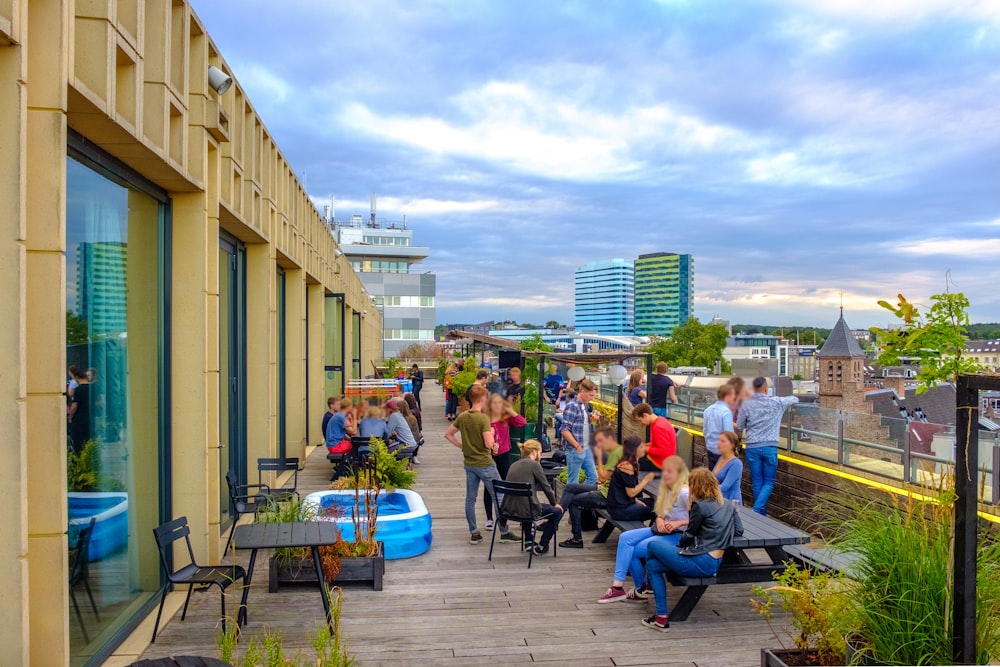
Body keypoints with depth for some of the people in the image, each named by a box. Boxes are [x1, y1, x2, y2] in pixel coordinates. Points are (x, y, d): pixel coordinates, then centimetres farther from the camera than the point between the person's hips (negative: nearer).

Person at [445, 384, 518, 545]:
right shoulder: (483, 418, -19)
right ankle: (504, 533, 12)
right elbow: (489, 444, -23)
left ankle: (474, 533, 16)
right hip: (485, 464, -7)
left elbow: (448, 434, 11)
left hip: (469, 464, 7)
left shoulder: (462, 417, 2)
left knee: (470, 498, 11)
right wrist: (492, 433, -4)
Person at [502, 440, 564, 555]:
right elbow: (546, 487, 0)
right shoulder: (534, 464, -6)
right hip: (525, 510, -7)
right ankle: (541, 546, 18)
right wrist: (555, 504, 18)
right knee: (557, 511, 15)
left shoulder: (514, 465, 14)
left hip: (509, 508, 7)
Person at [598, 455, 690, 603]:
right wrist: (659, 520, -5)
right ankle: (618, 585, -11)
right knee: (625, 538, -11)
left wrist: (678, 523, -24)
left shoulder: (684, 493, -16)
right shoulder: (666, 490, 11)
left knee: (632, 551, -15)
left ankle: (641, 589, 2)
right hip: (660, 530, 9)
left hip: (677, 535, -9)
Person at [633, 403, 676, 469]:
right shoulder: (660, 420, 5)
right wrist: (648, 445, 7)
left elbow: (664, 451, -27)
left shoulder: (658, 427, -24)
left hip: (658, 464, -10)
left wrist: (647, 449, -17)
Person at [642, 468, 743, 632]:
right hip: (716, 563, 9)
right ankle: (661, 618, 12)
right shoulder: (728, 505, 11)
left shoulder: (700, 505, -12)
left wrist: (679, 545, 15)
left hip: (701, 563, -9)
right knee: (653, 565, 12)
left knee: (653, 546, 8)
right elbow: (739, 530, 16)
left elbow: (689, 535, -5)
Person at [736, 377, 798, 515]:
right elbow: (795, 399, 17)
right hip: (769, 447, -1)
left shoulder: (746, 404, -1)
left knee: (757, 482, 10)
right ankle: (757, 510, -11)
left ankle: (761, 514, 16)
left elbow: (739, 427, 6)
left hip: (752, 447, 2)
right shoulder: (776, 402, -2)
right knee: (769, 482, 7)